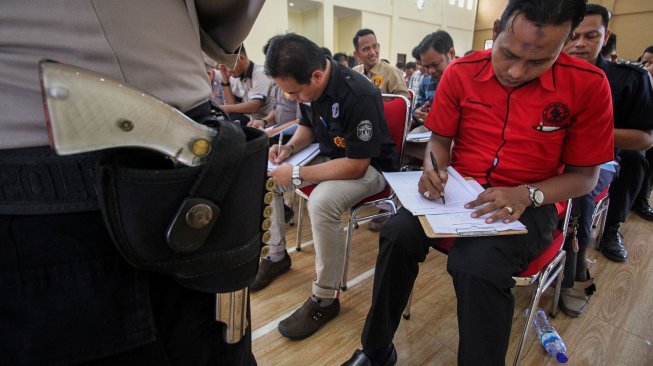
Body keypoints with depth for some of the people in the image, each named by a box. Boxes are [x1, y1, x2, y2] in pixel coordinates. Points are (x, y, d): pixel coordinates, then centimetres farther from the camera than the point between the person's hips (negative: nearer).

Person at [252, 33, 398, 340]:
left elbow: (357, 165, -29)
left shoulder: (359, 95, -30)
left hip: (369, 166, -8)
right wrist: (289, 147, -8)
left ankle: (325, 299, -15)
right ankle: (276, 255, 17)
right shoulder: (308, 88, -6)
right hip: (329, 156, 8)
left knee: (322, 202, -36)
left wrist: (296, 174, -26)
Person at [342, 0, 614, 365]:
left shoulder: (588, 85, -9)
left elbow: (585, 175, -2)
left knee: (475, 265, -34)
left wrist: (527, 195, -20)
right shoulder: (461, 73, -4)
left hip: (530, 204, -2)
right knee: (398, 234, -25)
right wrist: (434, 170, -16)